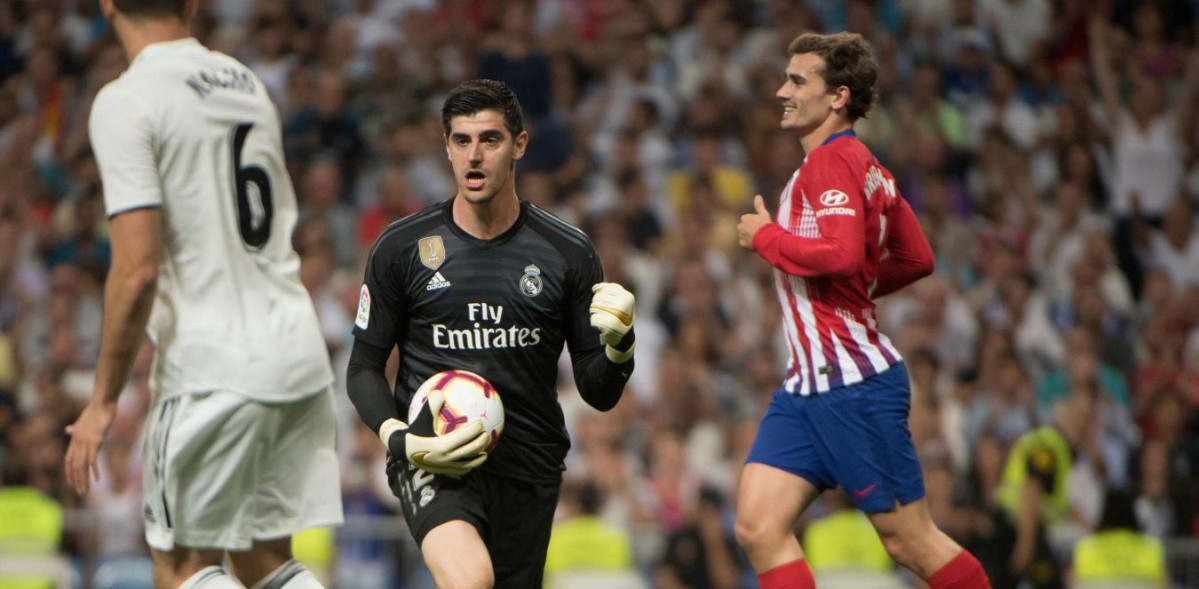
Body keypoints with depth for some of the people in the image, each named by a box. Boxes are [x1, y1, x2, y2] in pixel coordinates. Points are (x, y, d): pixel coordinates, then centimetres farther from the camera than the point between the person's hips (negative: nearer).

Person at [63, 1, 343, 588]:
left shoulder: (125, 102, -10)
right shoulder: (246, 83, 14)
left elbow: (138, 268, -17)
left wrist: (103, 401, -10)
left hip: (212, 364, -7)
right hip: (301, 350, 7)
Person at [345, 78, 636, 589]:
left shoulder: (568, 253, 4)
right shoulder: (402, 246, 2)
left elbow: (598, 393, 6)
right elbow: (363, 367, 7)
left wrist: (618, 345, -16)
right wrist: (400, 439, -12)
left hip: (528, 468, 3)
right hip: (433, 455, -3)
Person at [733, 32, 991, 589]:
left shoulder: (833, 160, -12)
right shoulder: (861, 163, 17)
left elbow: (843, 254, -28)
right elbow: (916, 258, 23)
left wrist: (765, 236, -14)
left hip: (855, 385, -10)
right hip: (808, 386, 10)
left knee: (911, 542, -2)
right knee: (758, 527, -3)